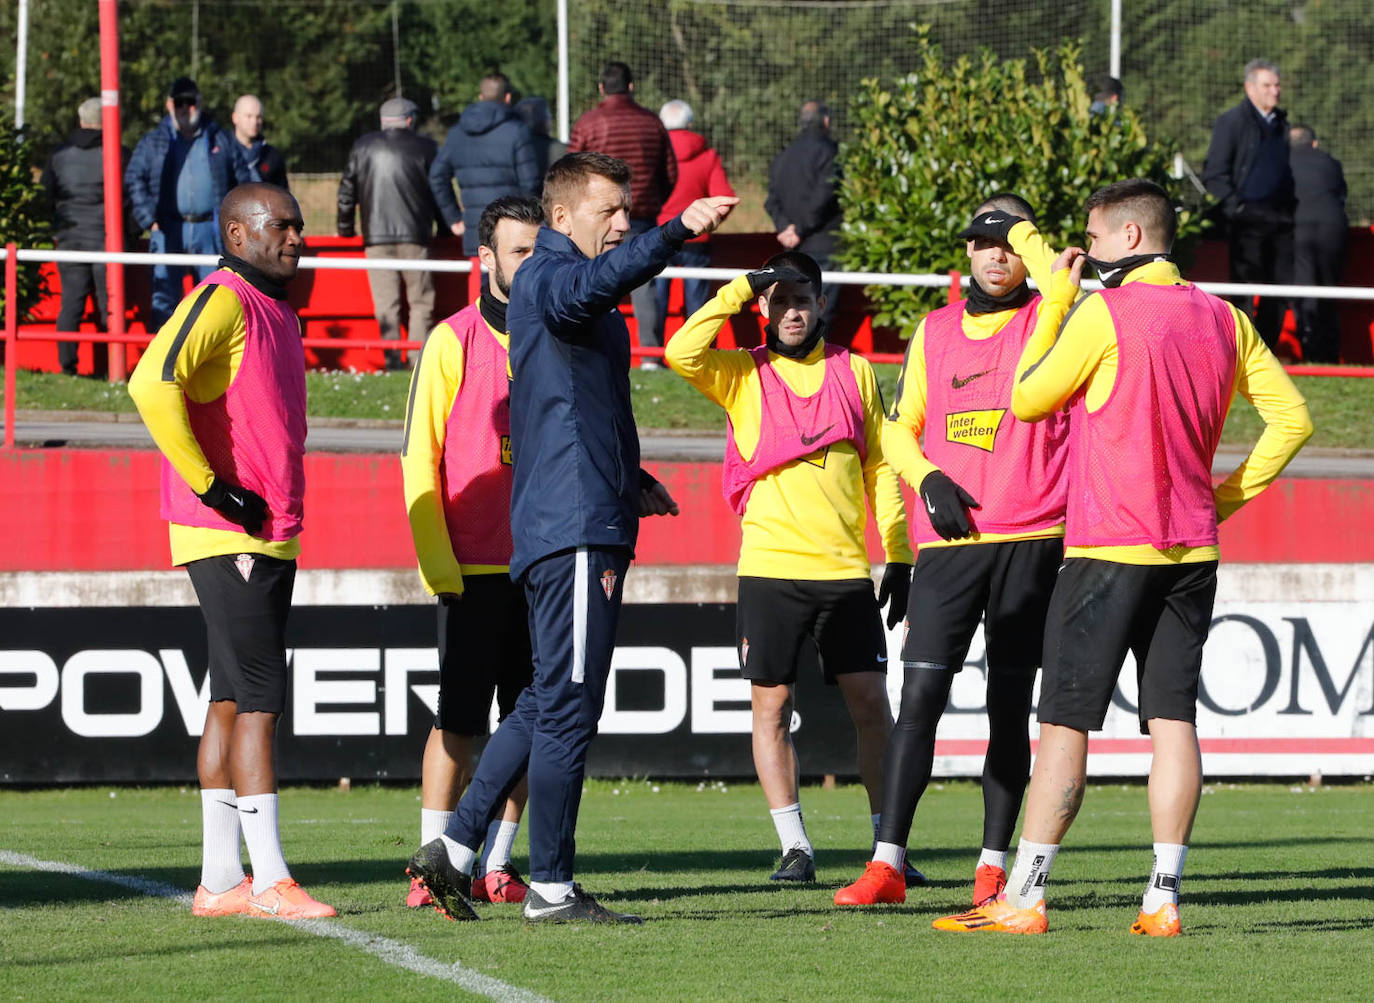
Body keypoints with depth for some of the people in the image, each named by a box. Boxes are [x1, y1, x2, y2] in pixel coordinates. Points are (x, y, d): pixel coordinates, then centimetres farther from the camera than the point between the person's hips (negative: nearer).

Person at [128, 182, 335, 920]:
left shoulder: (277, 312, 18)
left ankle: (219, 881, 13)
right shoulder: (221, 303, -13)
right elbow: (153, 384, -27)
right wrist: (211, 487, -22)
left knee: (232, 701, 10)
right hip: (229, 541, -10)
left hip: (271, 538, 10)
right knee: (259, 699, -11)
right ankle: (269, 880, -12)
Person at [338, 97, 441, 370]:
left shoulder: (363, 147, 9)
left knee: (385, 302, 2)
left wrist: (345, 228, 22)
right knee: (421, 300, 2)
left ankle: (392, 357, -6)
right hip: (414, 235, -2)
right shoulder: (424, 148, 3)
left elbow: (347, 191, 12)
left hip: (375, 236, 2)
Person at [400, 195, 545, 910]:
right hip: (475, 569, -4)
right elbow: (420, 457, -4)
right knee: (458, 721, -5)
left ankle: (496, 865, 12)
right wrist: (438, 564, -11)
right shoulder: (454, 342, -2)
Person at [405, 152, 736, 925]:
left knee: (548, 704, 14)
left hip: (581, 526, 10)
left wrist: (629, 481, 21)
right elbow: (596, 284, -34)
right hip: (574, 528, -10)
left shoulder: (577, 300, 25)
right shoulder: (546, 277, -7)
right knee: (567, 707, -7)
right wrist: (679, 232, -46)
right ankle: (552, 888, -4)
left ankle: (457, 849, 16)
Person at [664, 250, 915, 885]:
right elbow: (682, 354, -16)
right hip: (770, 570, -1)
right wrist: (740, 291, -10)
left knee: (870, 703, -1)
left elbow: (881, 467, 14)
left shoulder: (856, 373, 11)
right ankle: (794, 846, 6)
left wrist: (899, 558, 9)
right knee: (771, 706, -1)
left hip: (847, 571, 1)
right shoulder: (743, 374, 4)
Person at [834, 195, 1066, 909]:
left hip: (1030, 540, -2)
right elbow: (899, 428, 18)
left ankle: (993, 867, 8)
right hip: (949, 540, 2)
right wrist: (928, 479, -1)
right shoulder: (935, 331, 14)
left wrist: (1026, 235, -8)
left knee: (1010, 707, 3)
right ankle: (887, 864, -8)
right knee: (920, 695, -7)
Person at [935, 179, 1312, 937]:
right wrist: (1225, 497, 11)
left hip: (1109, 549, -5)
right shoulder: (1221, 318, 8)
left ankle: (1023, 897, -3)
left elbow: (1027, 400, -1)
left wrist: (1053, 302, 6)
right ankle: (1163, 898, -1)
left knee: (1064, 721, -2)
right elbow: (1291, 418, 10)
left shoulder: (1103, 313, -10)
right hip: (1191, 550, 5)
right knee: (1172, 718, 4)